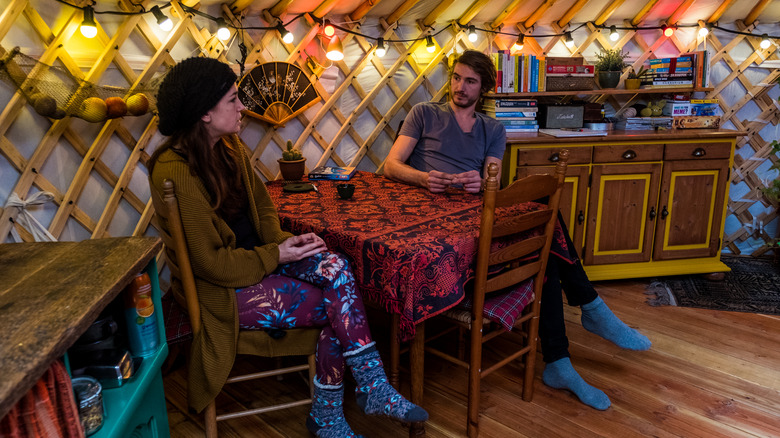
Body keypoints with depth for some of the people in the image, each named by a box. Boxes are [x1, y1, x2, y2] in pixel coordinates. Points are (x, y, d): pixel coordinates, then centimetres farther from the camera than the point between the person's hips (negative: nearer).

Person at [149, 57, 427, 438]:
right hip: (223, 288, -7)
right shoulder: (176, 171, -22)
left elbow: (261, 207, 12)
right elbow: (211, 263, -20)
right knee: (338, 306, -17)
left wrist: (283, 240, -6)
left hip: (256, 256, 7)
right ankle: (373, 389, 3)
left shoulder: (229, 146, 4)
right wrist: (277, 256, -16)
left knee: (336, 269, -17)